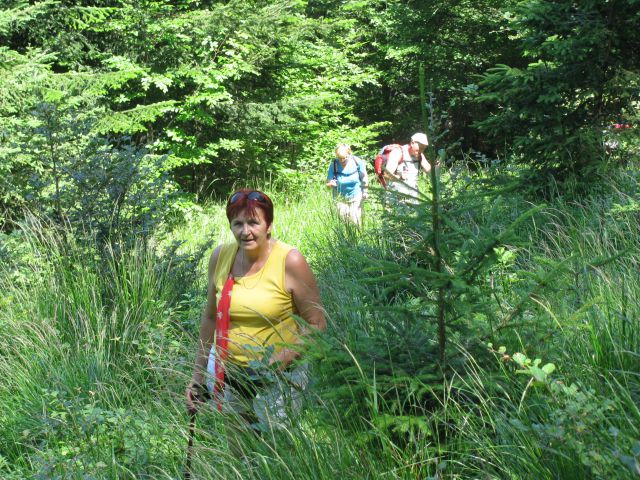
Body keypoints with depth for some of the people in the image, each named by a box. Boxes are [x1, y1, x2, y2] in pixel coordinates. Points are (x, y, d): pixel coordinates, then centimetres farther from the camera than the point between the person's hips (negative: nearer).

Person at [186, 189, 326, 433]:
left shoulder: (290, 261, -14)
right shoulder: (221, 256, -2)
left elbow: (316, 325, -10)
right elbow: (211, 317, 9)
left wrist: (280, 361, -22)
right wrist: (198, 375, 11)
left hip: (277, 377, -4)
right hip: (228, 371, 4)